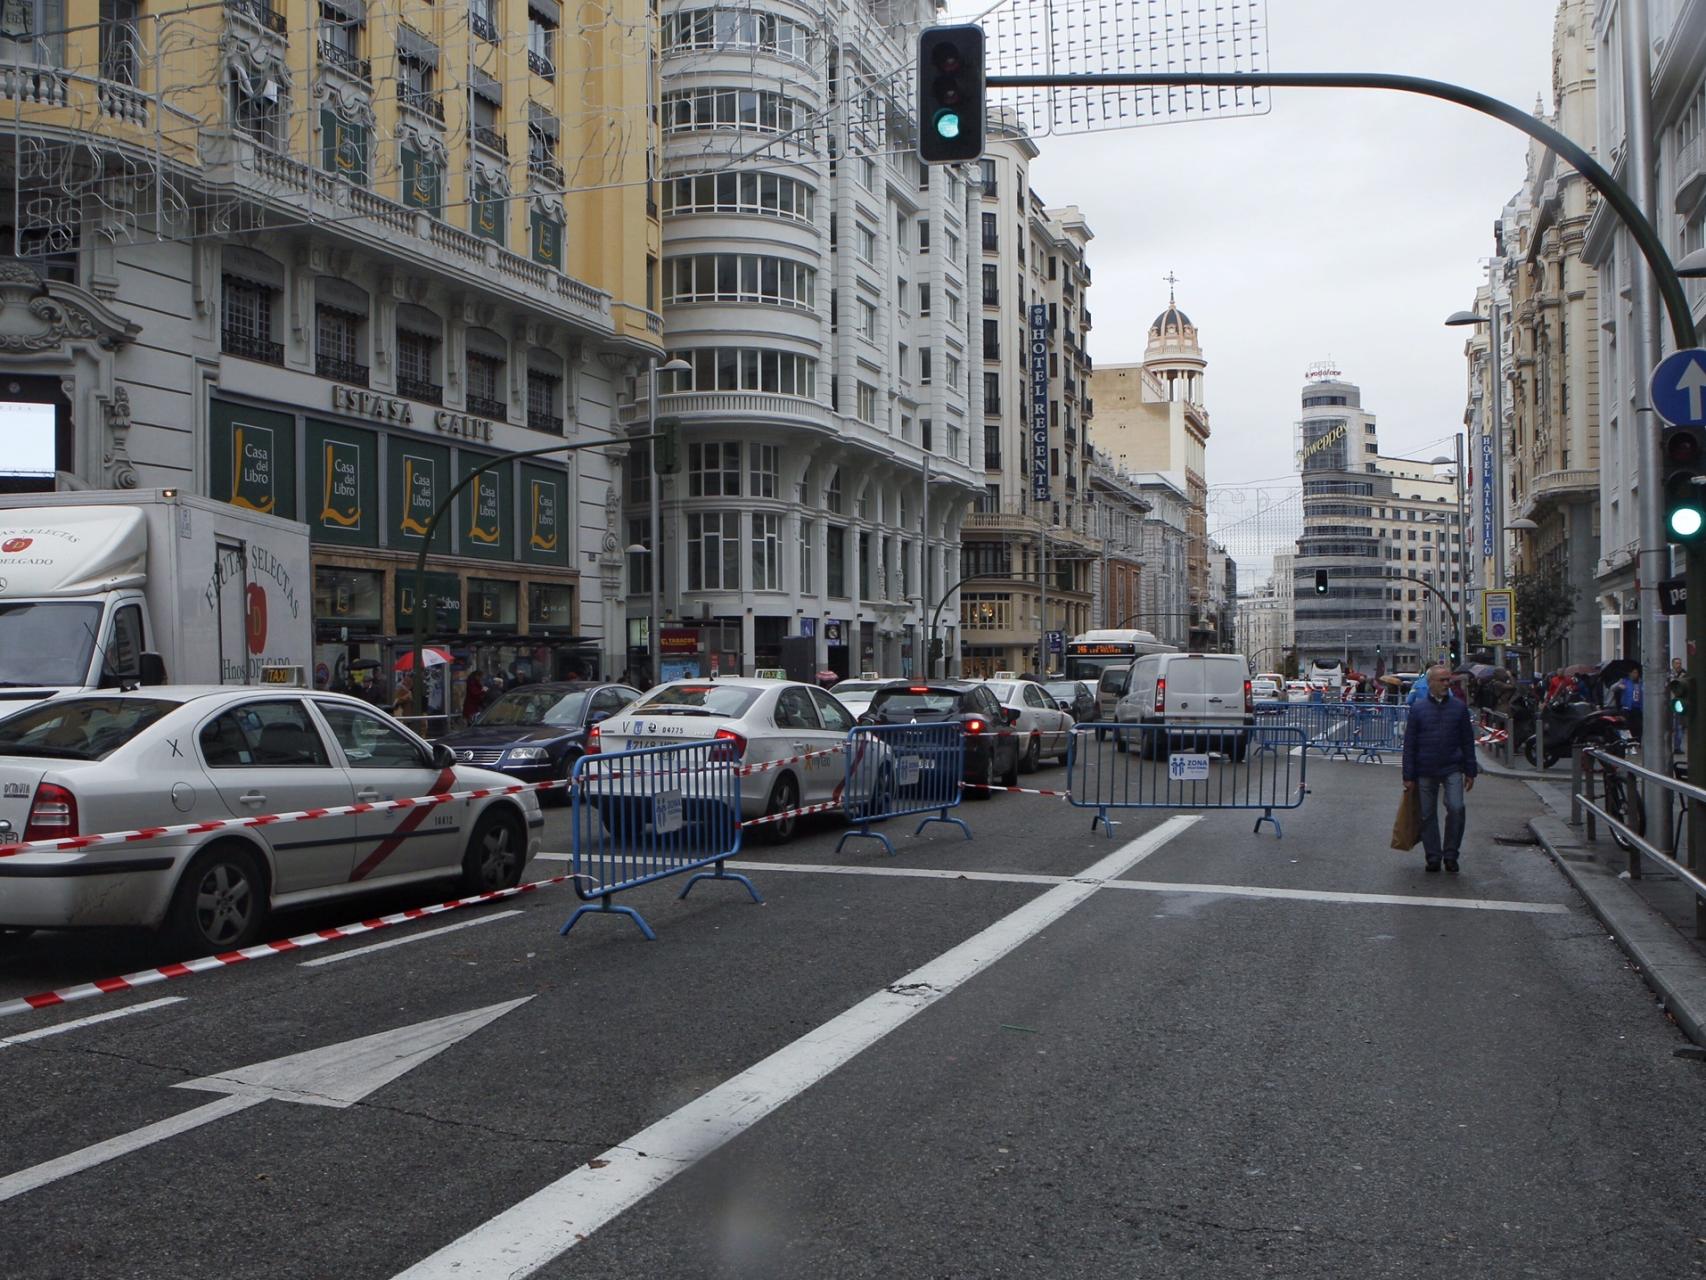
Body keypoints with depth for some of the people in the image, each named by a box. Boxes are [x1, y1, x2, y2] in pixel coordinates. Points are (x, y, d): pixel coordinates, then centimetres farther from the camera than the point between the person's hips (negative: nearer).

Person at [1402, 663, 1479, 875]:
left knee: (1456, 808, -14)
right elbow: (1409, 744, 2)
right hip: (1425, 772, 0)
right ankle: (1433, 857, 18)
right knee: (1428, 815, 6)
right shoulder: (1418, 709, 1)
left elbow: (1467, 742, 10)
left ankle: (1451, 854, 2)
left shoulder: (1459, 708, 4)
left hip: (1452, 769, 0)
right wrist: (1409, 776, -1)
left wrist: (1470, 771, 7)